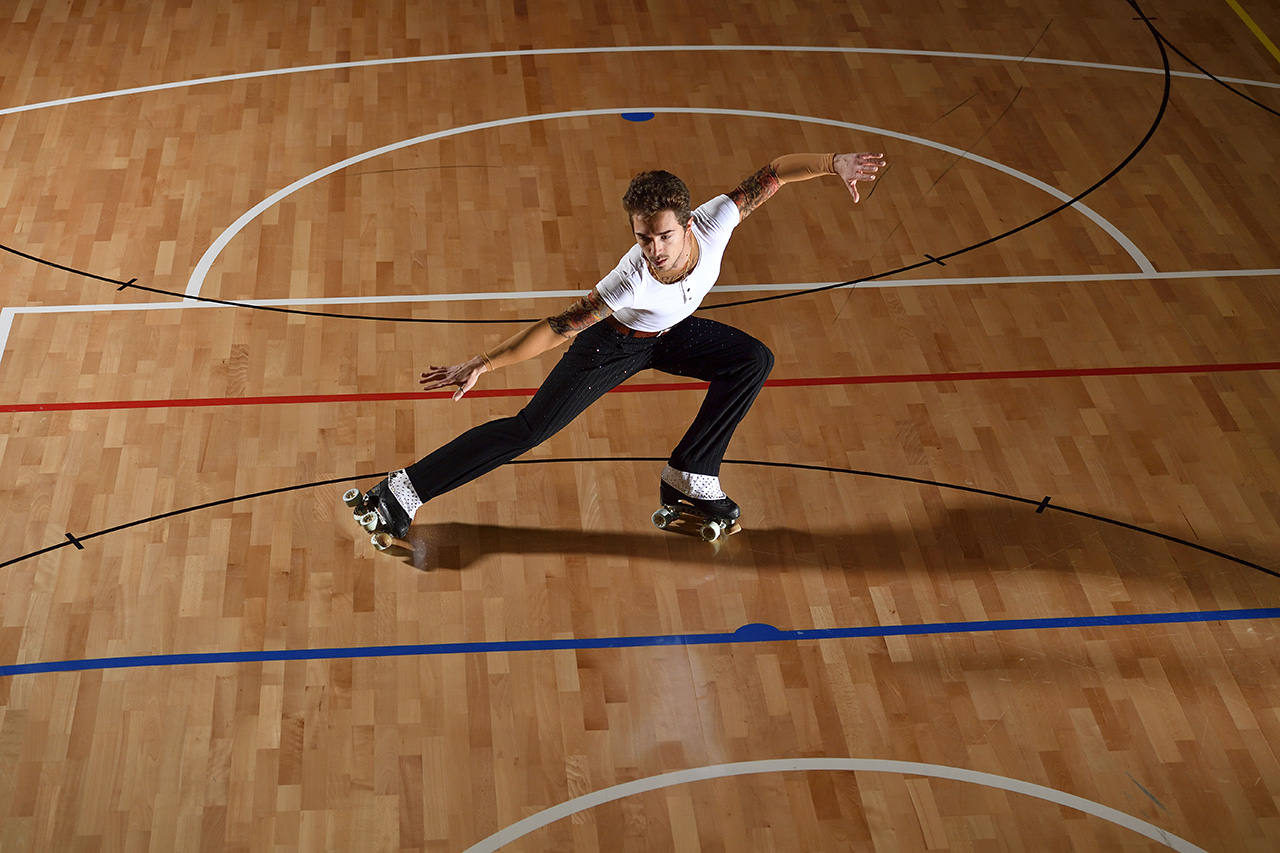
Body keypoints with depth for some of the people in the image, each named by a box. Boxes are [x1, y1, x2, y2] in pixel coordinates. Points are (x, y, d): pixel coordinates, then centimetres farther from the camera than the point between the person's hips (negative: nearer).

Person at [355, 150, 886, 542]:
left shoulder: (713, 223, -33)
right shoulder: (631, 282, -43)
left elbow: (773, 174, -22)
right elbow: (558, 328, -39)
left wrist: (833, 163, -31)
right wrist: (481, 365, -41)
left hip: (670, 333, 6)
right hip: (614, 341, -6)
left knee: (754, 361, -7)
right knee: (528, 430, -10)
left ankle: (688, 477, 5)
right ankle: (403, 491, 0)